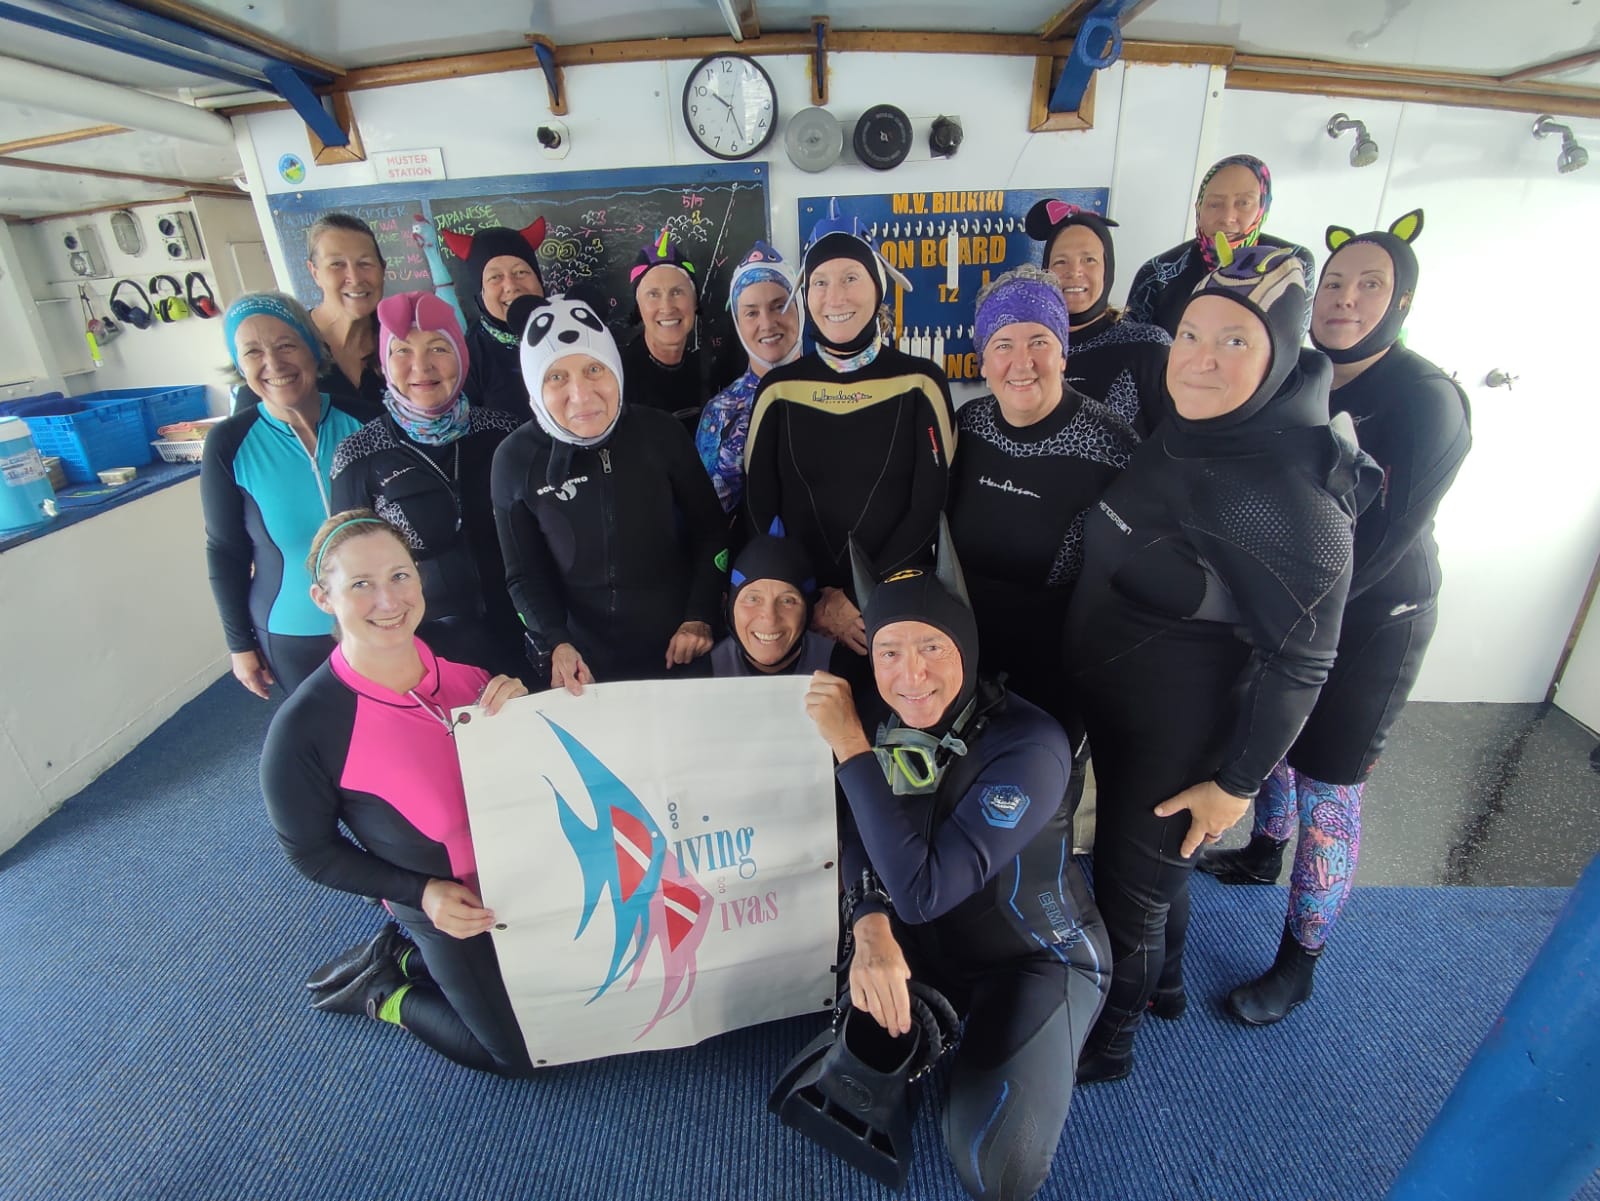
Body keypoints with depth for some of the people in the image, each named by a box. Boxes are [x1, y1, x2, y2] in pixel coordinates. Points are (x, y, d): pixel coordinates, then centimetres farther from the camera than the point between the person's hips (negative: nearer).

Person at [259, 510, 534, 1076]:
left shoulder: (461, 653, -13)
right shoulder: (303, 729, -25)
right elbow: (310, 851, -10)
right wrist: (420, 893, -19)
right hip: (456, 912, -5)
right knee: (521, 1053, 12)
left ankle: (402, 957, 35)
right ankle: (385, 995, 30)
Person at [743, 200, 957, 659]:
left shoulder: (920, 383, -4)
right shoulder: (778, 388, -1)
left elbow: (928, 507, -6)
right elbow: (759, 510, -1)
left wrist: (855, 598, -11)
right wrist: (814, 599, -10)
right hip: (802, 606, 1)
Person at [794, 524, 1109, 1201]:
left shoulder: (1028, 745, -30)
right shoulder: (885, 724, -11)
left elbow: (922, 889, -35)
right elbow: (857, 837, -7)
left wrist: (850, 746, -34)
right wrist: (871, 927, -27)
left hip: (1038, 957, -5)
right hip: (922, 946, 6)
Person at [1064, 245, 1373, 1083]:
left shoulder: (1293, 495, -26)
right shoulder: (1178, 432, -3)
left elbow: (1299, 661, -20)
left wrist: (1237, 782, -15)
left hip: (1180, 734, -7)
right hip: (1108, 699, 8)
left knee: (1129, 885, 13)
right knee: (1151, 856, 28)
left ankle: (1108, 1037, 41)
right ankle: (1162, 980, 56)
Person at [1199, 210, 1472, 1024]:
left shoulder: (1427, 400, -15)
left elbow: (1385, 537, -20)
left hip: (1369, 622, -6)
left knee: (1328, 795, 3)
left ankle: (1297, 965, 21)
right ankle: (1264, 853, 51)